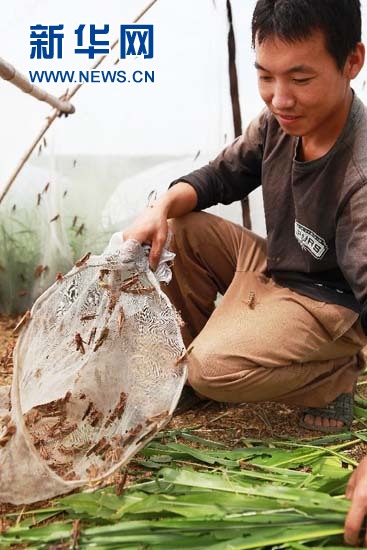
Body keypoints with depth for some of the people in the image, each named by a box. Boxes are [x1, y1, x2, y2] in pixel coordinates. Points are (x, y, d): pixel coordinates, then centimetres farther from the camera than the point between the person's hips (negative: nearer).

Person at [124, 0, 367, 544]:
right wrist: (165, 203, -17)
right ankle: (187, 349, 13)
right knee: (181, 227, 0)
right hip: (270, 267, 8)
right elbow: (223, 175, 6)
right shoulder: (280, 120, -12)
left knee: (213, 368, -27)